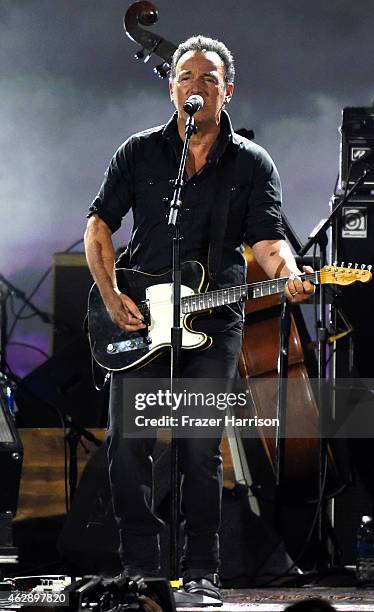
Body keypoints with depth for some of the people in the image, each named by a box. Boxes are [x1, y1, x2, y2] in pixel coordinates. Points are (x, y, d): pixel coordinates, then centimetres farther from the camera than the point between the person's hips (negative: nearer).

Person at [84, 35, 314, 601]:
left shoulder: (252, 165, 5)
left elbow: (268, 241, -2)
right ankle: (140, 566, 5)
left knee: (202, 449, -4)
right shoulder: (139, 152, 6)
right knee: (127, 443, -4)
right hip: (138, 320, 1)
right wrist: (111, 295, -6)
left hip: (215, 319, -1)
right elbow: (99, 225, 7)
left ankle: (201, 571, 3)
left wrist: (288, 277, -24)